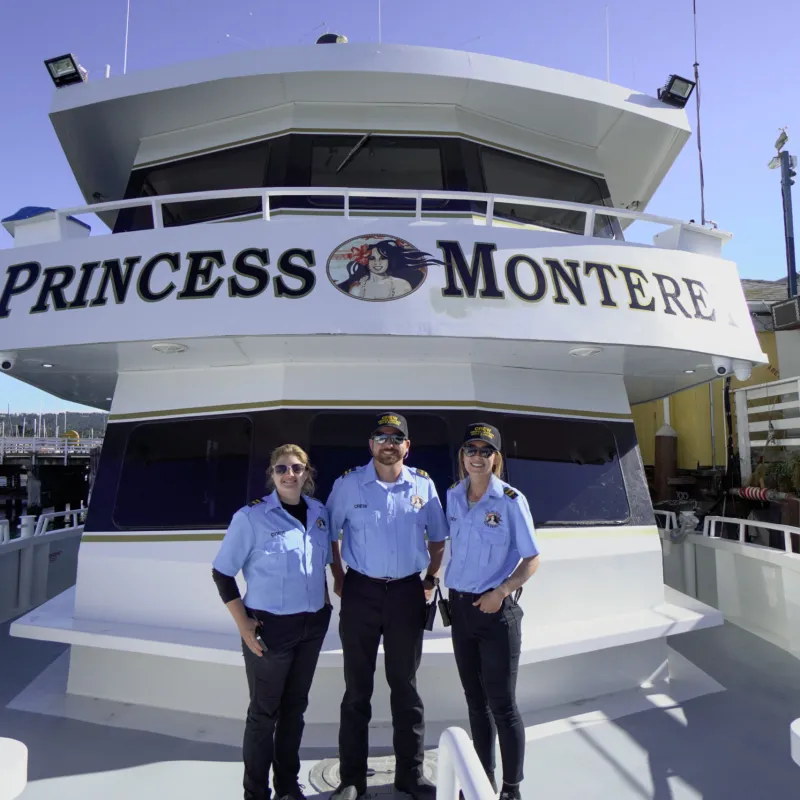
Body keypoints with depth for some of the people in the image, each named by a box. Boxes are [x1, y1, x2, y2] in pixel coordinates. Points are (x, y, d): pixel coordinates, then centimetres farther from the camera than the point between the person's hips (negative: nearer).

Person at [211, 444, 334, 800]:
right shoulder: (251, 516, -14)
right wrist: (244, 625, -13)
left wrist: (325, 603, 9)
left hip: (312, 626, 5)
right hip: (270, 627, -5)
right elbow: (222, 573, -10)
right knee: (264, 712, 10)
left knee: (295, 707, 19)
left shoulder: (319, 512, 1)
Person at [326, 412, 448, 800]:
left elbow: (438, 537, 11)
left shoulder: (423, 485, -1)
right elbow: (329, 532, 4)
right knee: (357, 688, 10)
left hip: (407, 593, 1)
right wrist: (338, 579, 1)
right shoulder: (347, 484, -6)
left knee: (406, 685, 14)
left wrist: (431, 580, 6)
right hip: (361, 592, -1)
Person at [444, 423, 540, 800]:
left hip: (497, 610, -5)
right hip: (460, 607, 5)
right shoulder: (453, 496, 1)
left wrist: (500, 592, -18)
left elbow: (531, 559, -8)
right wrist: (453, 594, 9)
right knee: (475, 699, 17)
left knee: (501, 703, 5)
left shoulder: (511, 500, -13)